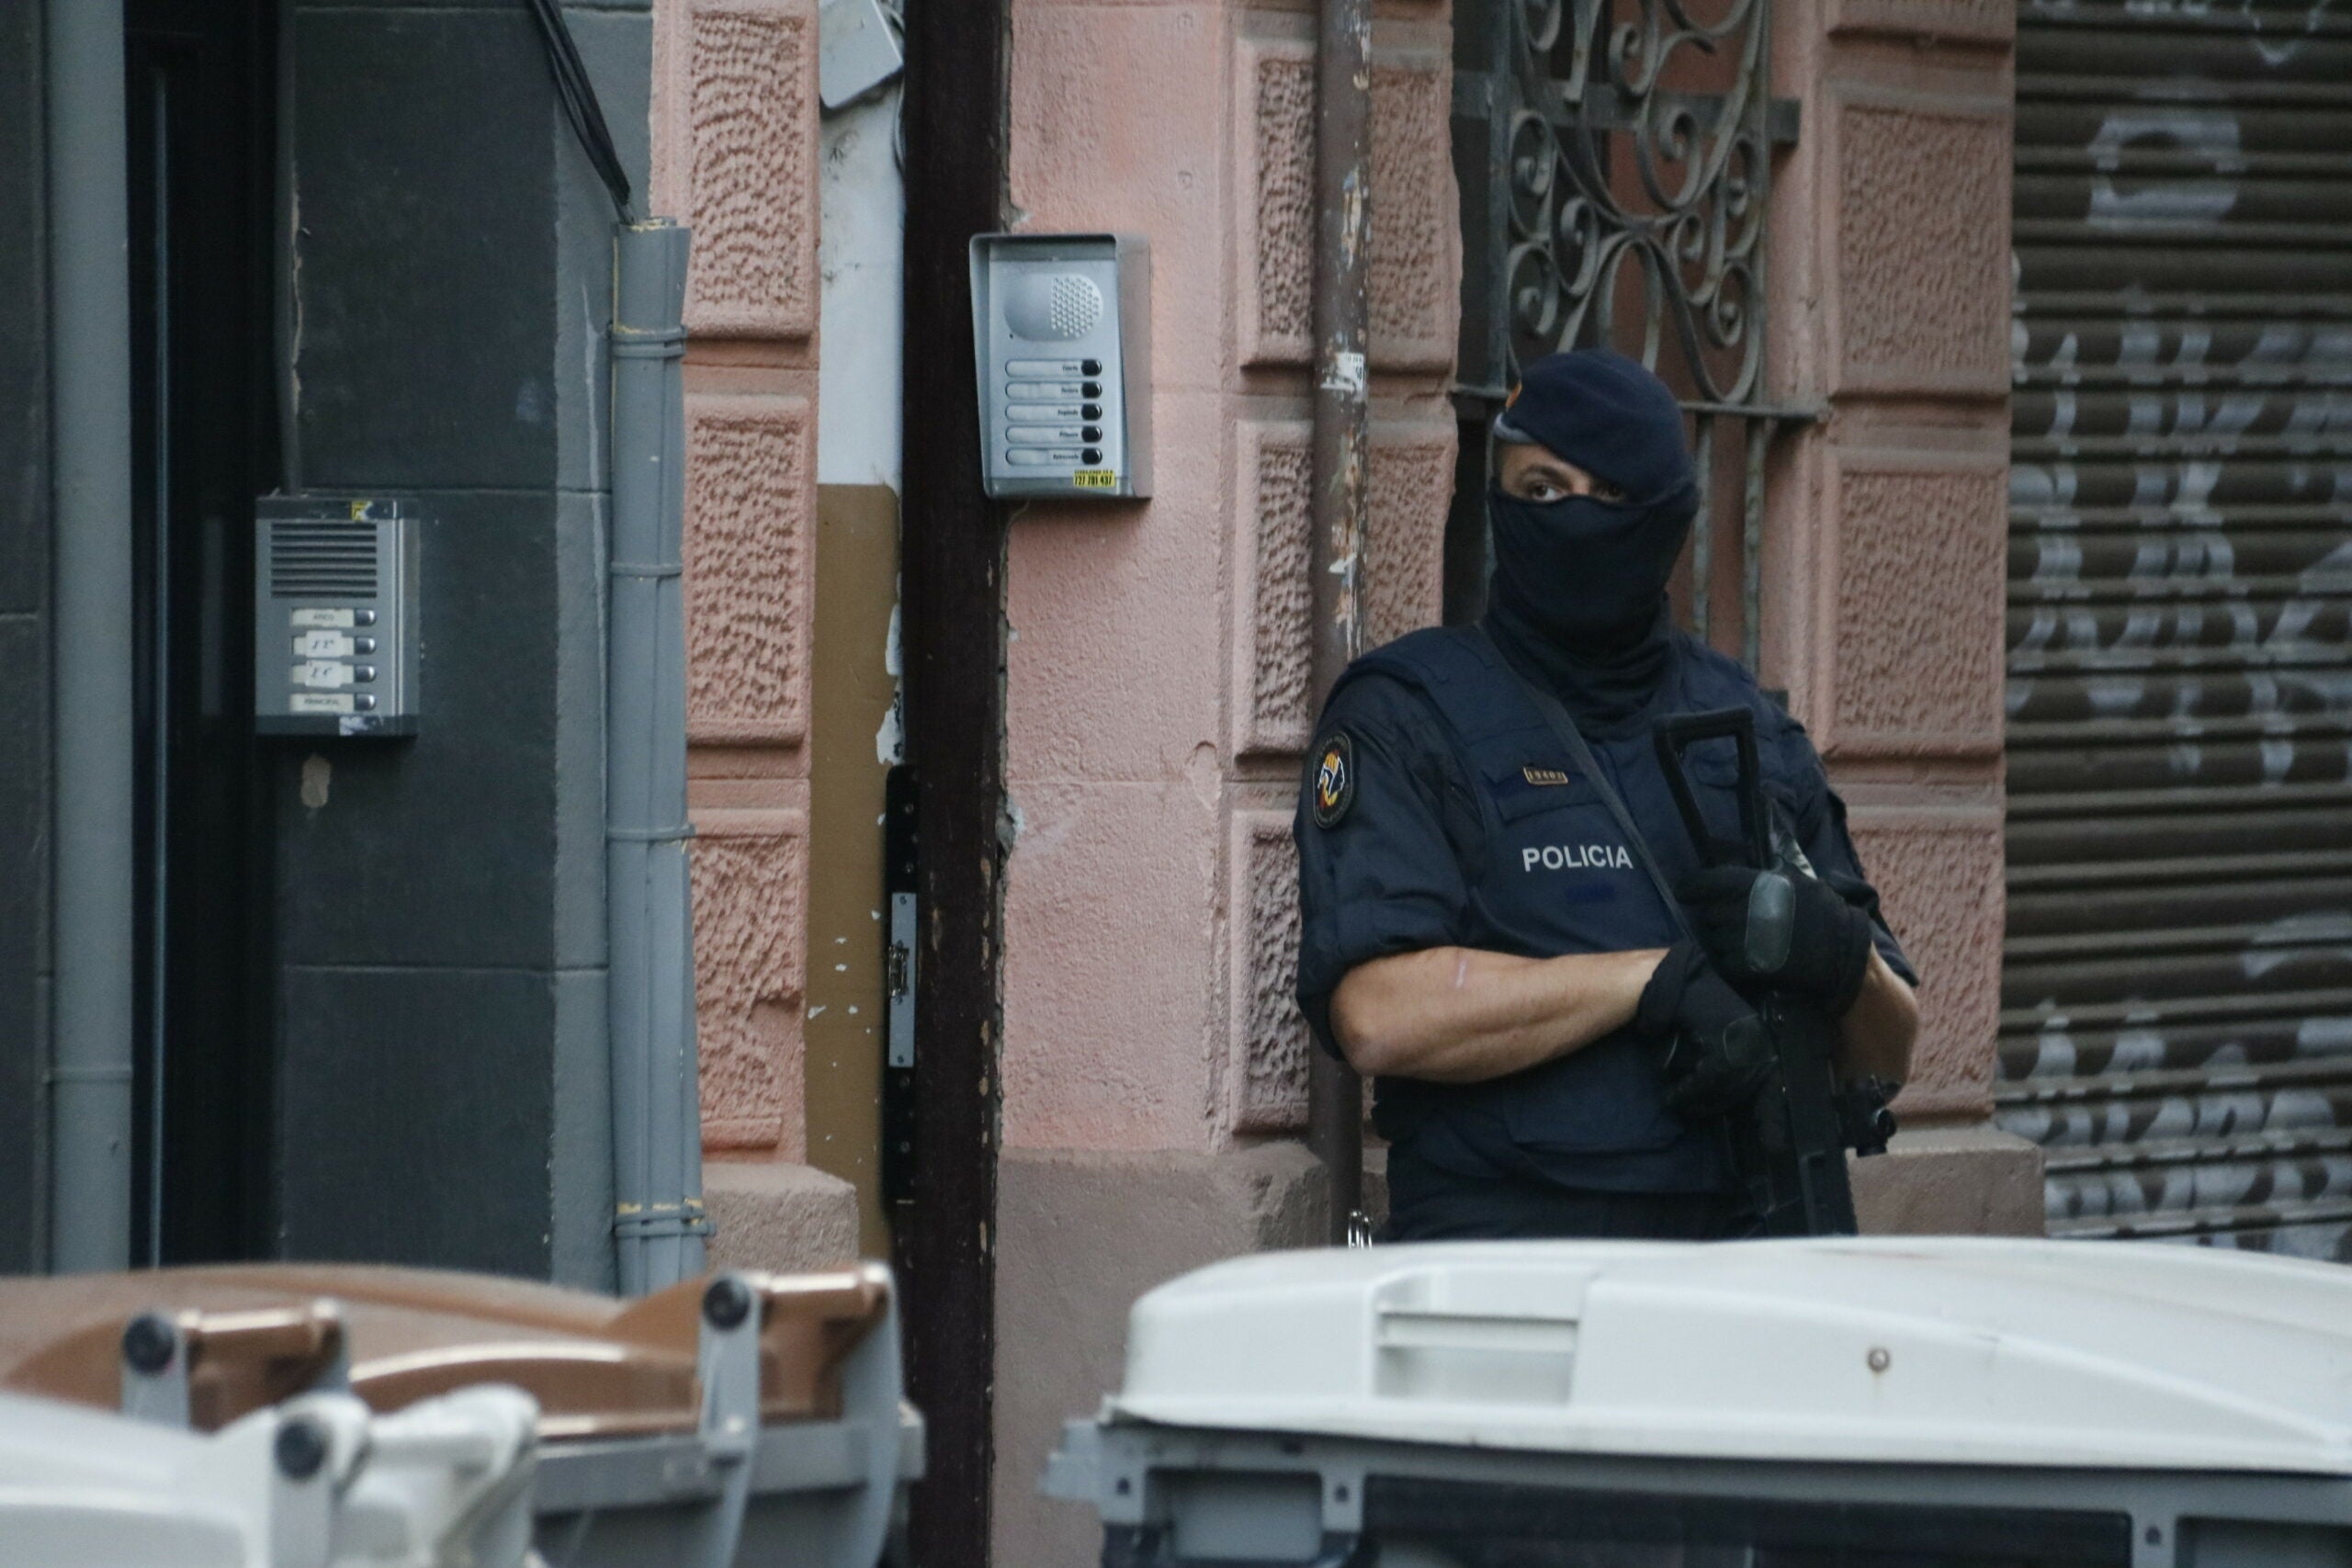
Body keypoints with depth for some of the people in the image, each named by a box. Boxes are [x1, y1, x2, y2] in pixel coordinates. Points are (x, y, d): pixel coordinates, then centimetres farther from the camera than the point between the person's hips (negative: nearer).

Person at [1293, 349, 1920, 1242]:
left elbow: (1884, 1058, 21)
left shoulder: (1748, 727, 19)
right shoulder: (1405, 718, 5)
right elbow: (1380, 1017, -12)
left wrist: (1841, 958, -2)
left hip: (1743, 1251, 4)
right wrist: (1658, 978, -11)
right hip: (1502, 1259, -4)